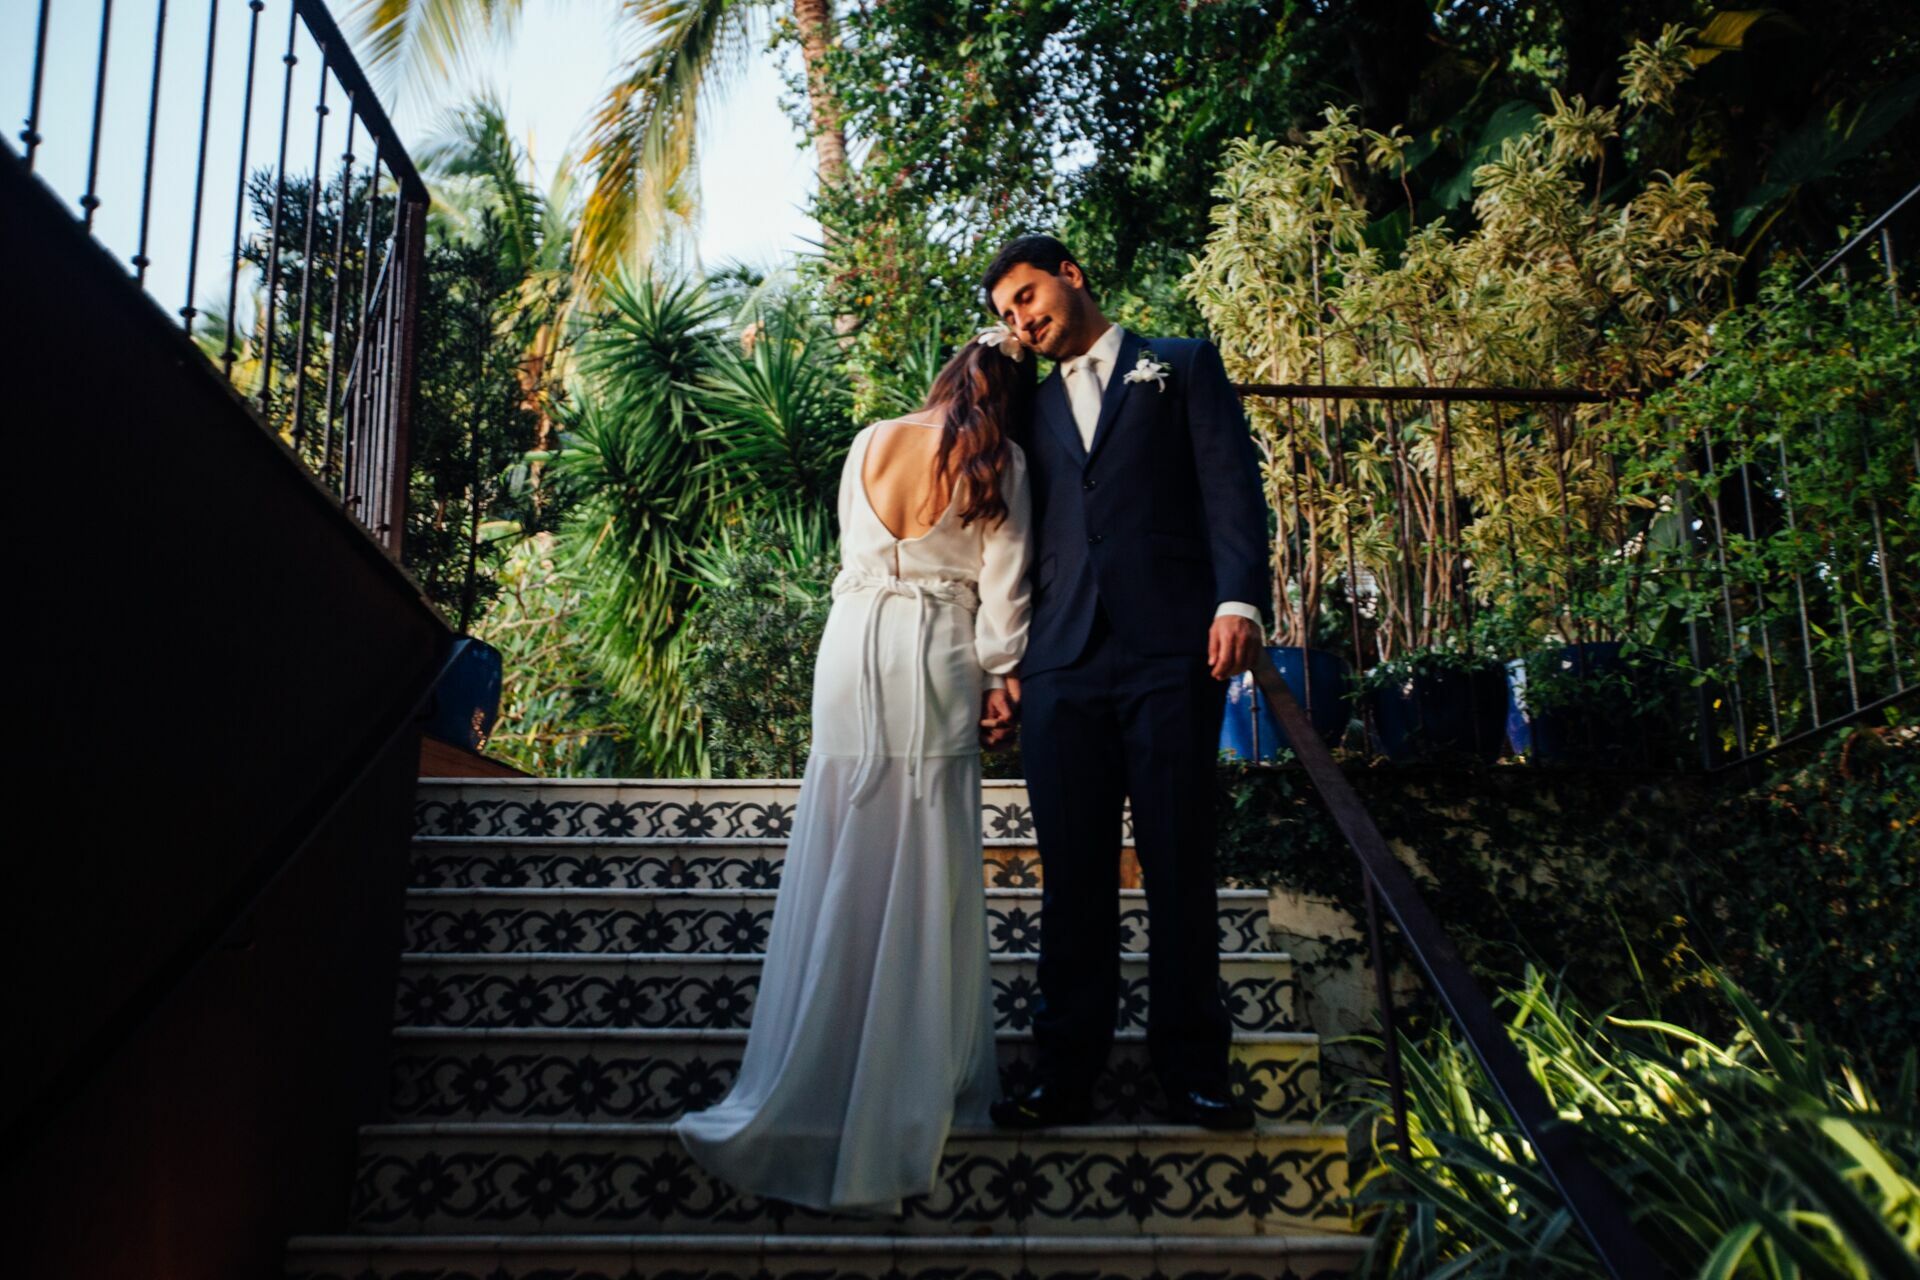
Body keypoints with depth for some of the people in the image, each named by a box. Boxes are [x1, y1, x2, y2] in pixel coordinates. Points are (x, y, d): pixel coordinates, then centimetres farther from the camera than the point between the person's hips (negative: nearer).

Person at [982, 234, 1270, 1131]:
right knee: (1072, 875, 2)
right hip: (1063, 663, 3)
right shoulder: (1034, 409, 25)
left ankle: (1192, 1069, 9)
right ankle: (1068, 1072, 9)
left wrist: (1239, 599, -13)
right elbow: (1023, 540, 20)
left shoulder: (1182, 366, 15)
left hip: (1172, 653, -3)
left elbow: (1230, 482, 3)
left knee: (1179, 866, -1)